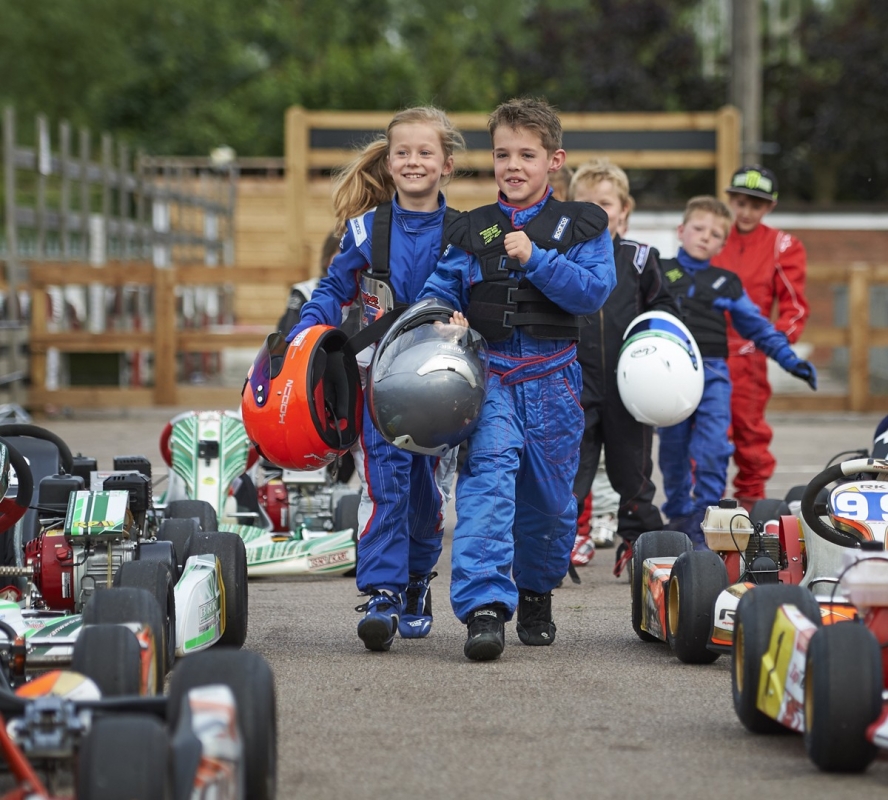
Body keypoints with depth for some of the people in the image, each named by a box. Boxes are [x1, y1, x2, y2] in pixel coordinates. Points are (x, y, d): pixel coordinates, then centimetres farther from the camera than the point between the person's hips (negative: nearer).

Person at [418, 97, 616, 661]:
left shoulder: (581, 225, 6)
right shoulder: (471, 232, 12)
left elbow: (594, 291, -7)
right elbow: (438, 290, 10)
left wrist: (535, 259, -16)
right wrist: (445, 319, -12)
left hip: (552, 378, 0)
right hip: (488, 373, 0)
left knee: (550, 496, 9)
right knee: (487, 473, -21)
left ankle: (536, 593, 35)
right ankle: (484, 605, -30)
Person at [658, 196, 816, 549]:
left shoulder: (726, 283, 12)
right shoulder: (657, 274, 8)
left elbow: (757, 326, 16)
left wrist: (790, 360, 10)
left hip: (712, 373, 0)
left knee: (713, 450, -14)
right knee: (673, 452, 8)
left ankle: (703, 526, -11)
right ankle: (678, 517, 24)